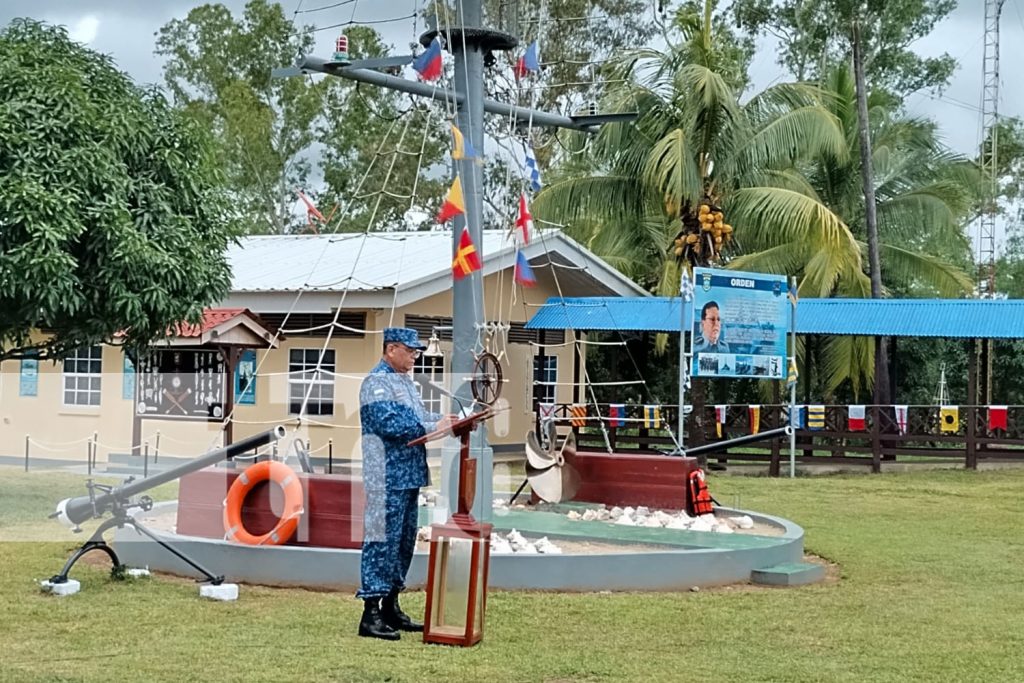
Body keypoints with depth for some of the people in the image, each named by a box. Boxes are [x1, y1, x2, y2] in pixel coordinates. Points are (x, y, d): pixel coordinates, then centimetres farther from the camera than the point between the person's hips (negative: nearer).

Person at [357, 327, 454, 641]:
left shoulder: (405, 382, 18)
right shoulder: (375, 383, -12)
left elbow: (416, 417, 22)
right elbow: (389, 424, -22)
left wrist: (444, 420, 3)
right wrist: (434, 427, -20)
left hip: (409, 475, 10)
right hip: (387, 478, -10)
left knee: (404, 542, 13)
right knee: (382, 541, -9)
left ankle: (390, 607, 22)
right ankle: (371, 615, -6)